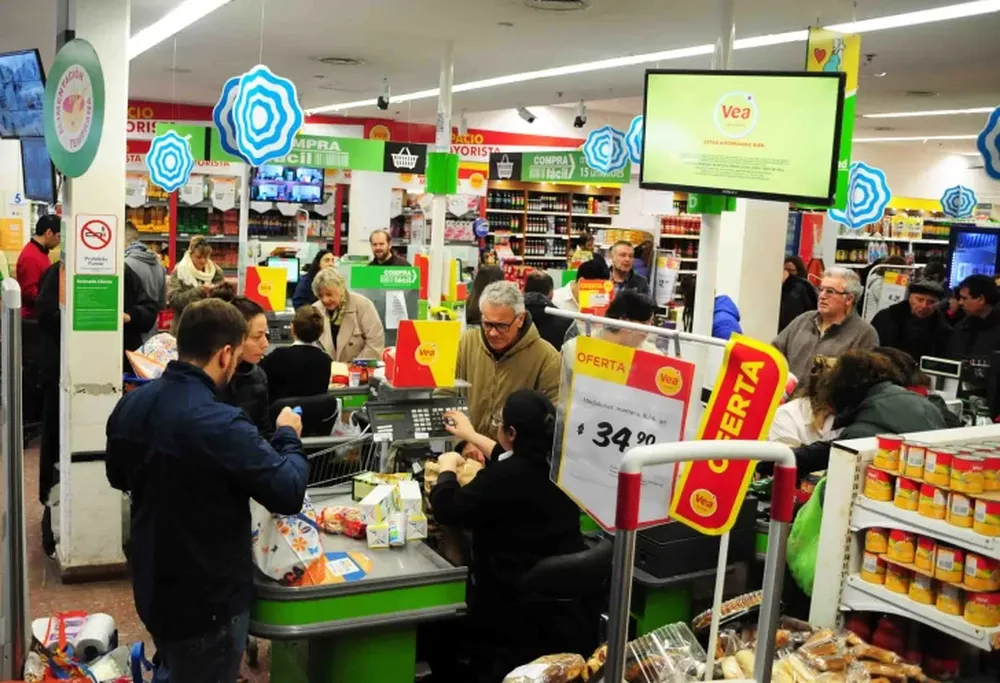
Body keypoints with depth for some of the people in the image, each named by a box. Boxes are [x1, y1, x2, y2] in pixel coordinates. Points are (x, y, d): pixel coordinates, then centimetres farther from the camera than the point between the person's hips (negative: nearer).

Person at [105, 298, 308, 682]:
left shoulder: (130, 404, -5)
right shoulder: (221, 425, -31)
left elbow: (118, 477, 13)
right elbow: (289, 493, -23)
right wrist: (288, 436, -7)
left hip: (152, 586, 7)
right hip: (208, 598, -7)